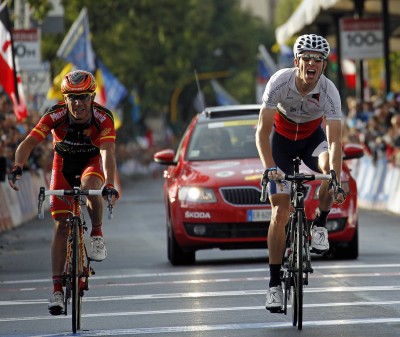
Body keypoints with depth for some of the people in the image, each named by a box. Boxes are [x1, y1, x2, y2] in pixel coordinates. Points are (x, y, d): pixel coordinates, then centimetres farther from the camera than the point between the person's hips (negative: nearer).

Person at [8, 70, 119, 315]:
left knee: (90, 186, -37)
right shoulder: (55, 116, -27)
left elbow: (108, 153, -41)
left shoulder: (103, 119, -29)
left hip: (92, 163, -1)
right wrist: (18, 168, -53)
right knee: (61, 225, -7)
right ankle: (57, 288, -2)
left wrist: (109, 185, -57)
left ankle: (97, 233, -10)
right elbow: (28, 144, -33)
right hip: (64, 165, 1)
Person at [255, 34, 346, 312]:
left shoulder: (329, 92, -29)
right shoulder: (279, 82, -30)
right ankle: (275, 284, -2)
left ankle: (320, 225, -11)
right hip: (282, 137, -1)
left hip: (312, 137, 1)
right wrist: (269, 168, -44)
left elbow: (335, 141, -35)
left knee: (329, 164, -36)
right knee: (280, 213, -9)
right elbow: (262, 131, -30)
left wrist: (337, 181, -48)